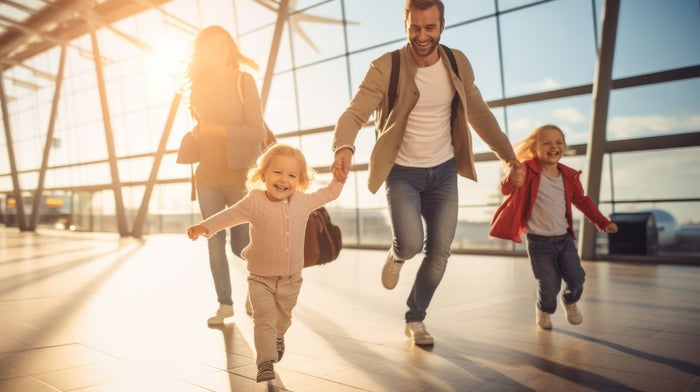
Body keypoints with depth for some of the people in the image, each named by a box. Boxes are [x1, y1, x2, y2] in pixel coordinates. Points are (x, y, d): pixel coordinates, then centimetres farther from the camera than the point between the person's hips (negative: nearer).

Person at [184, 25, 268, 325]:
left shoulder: (243, 81, -6)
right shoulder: (198, 86, 8)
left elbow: (258, 132, -13)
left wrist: (218, 130, -19)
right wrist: (192, 142, 5)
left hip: (238, 176, -4)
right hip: (207, 177, 4)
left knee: (241, 245, 2)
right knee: (215, 243, 4)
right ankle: (225, 304, 18)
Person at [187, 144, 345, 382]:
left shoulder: (303, 202, -7)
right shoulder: (254, 202, -16)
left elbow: (329, 194, 5)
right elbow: (229, 216, -11)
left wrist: (339, 177, -6)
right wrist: (204, 227, -22)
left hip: (291, 279, 3)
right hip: (260, 278, -3)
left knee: (283, 318, 24)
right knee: (264, 318, -15)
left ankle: (278, 338, 55)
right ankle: (266, 364, -7)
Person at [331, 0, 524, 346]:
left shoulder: (458, 64, -1)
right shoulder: (386, 68, -15)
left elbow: (479, 114, 10)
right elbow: (354, 113, -25)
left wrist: (507, 154, 10)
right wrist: (344, 148, -46)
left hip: (443, 171, 4)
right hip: (401, 172, -3)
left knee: (439, 252, 3)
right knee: (411, 243, -22)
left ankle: (415, 320, 26)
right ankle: (396, 256, 19)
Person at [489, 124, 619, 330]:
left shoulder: (569, 176, 4)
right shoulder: (528, 172, -12)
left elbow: (582, 200, 17)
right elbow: (505, 189, -26)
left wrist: (602, 222, 14)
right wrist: (512, 182, -50)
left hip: (564, 238, 5)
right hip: (539, 241, -5)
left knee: (576, 278, 3)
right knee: (549, 284, -4)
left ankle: (570, 301, 39)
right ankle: (544, 309, 31)